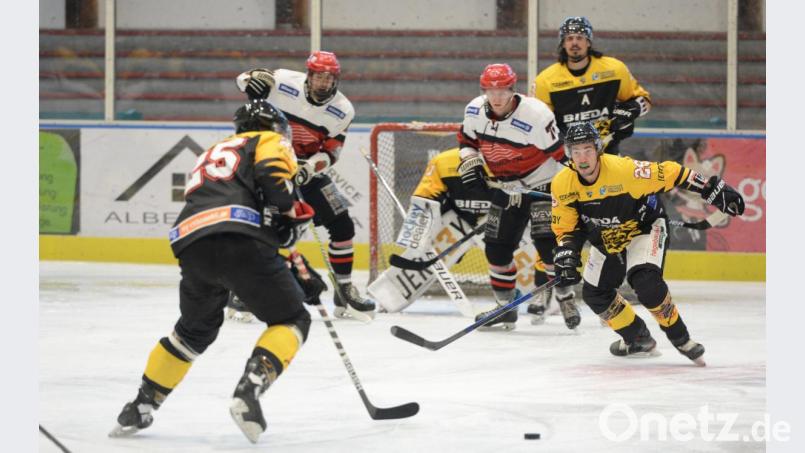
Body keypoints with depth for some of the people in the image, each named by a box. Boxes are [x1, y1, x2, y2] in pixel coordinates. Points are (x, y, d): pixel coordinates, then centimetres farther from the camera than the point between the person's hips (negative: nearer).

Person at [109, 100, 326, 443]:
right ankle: (250, 391, -13)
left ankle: (139, 408, 28)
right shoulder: (269, 142, 21)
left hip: (191, 243, 6)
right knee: (291, 320, 8)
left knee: (195, 330, 29)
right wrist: (288, 217, 4)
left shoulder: (210, 156, 40)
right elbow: (272, 173, -7)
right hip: (239, 237, -6)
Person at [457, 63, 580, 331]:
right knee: (497, 247, 5)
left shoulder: (535, 115, -28)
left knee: (547, 243, -18)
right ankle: (505, 308, 19)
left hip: (543, 182, -6)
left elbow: (563, 153, -20)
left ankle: (566, 299, -1)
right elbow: (467, 140, 12)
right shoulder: (475, 111, -9)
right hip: (506, 187, 6)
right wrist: (469, 164, -5)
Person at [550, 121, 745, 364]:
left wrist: (713, 189, -26)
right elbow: (566, 229, -6)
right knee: (594, 294, 3)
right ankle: (637, 338, 25)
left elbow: (668, 173, -27)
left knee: (645, 282, -27)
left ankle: (680, 338, -10)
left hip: (645, 227, -6)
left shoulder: (624, 170, -33)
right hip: (606, 240, 6)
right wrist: (565, 259, -22)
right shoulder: (562, 185, -19)